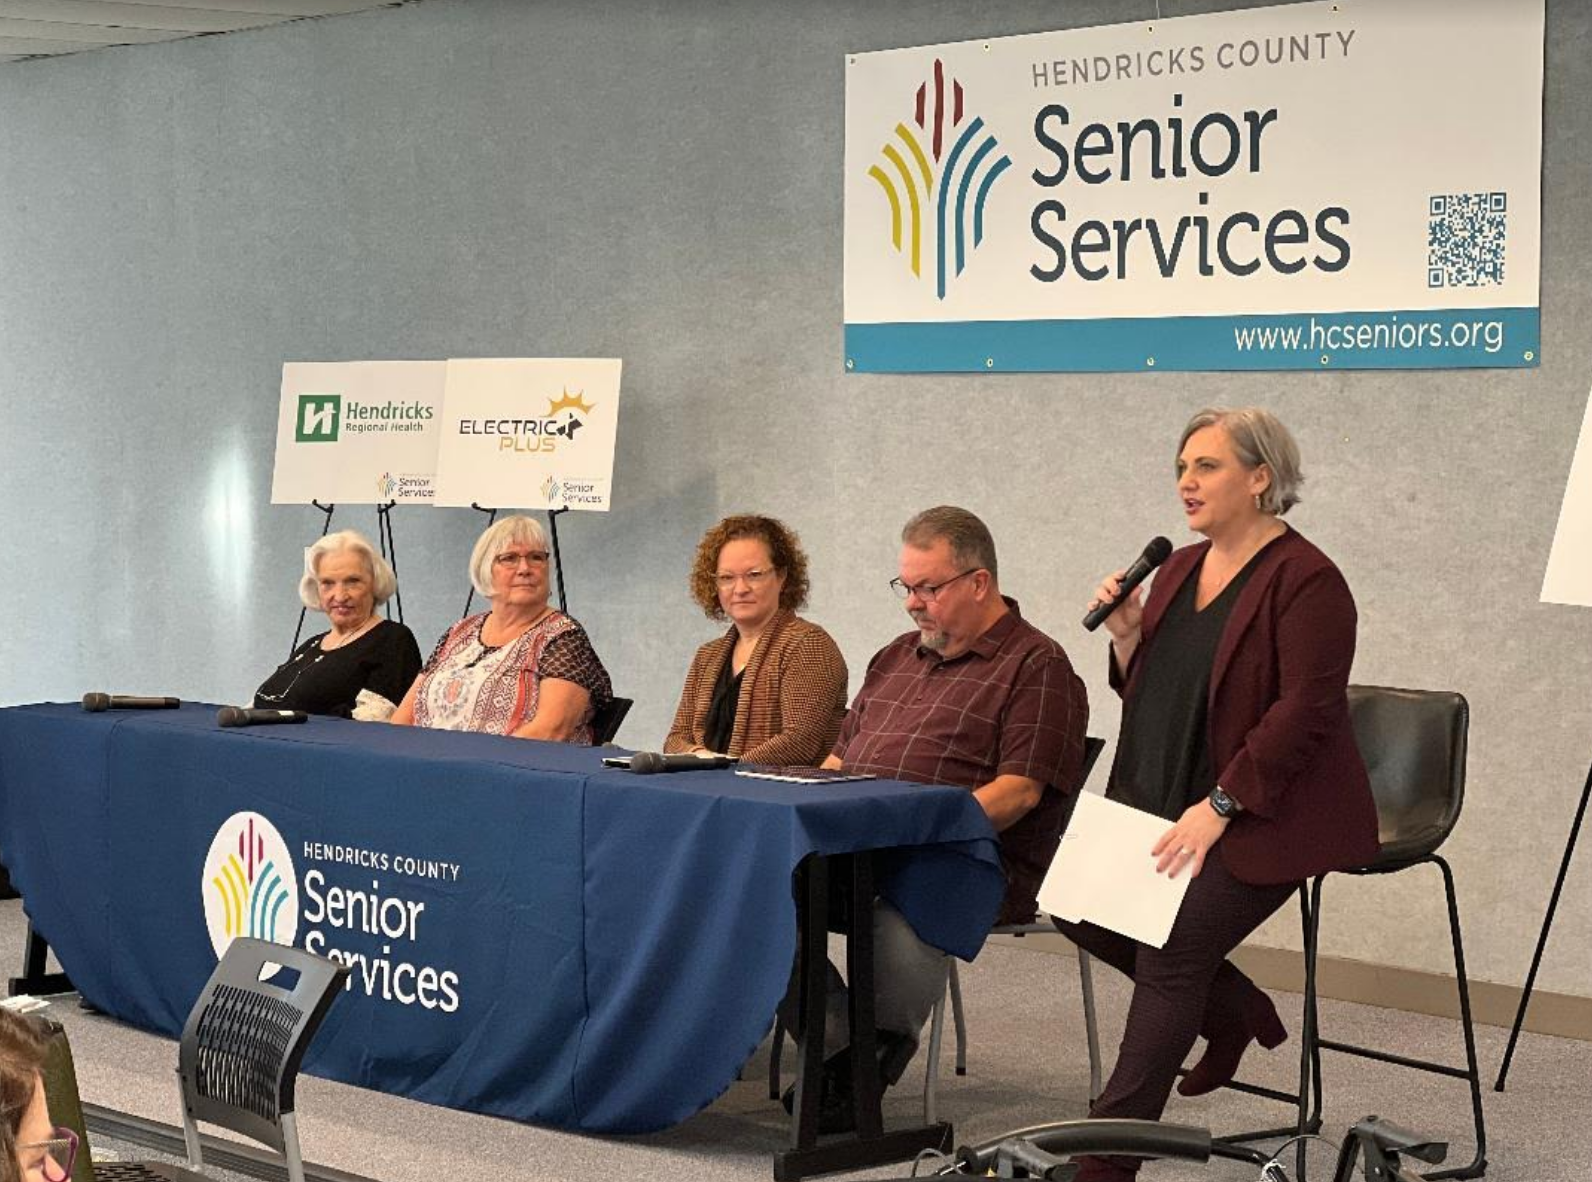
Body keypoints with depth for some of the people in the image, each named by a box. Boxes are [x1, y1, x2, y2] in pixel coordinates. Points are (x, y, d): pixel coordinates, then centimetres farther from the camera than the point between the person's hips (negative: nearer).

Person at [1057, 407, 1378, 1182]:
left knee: (1172, 952, -18)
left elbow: (1305, 711, -20)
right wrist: (1127, 637, -3)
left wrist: (1218, 807, -25)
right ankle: (1233, 1009, 16)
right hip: (1169, 806, 8)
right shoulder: (1179, 570, 11)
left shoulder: (1305, 580, -14)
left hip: (1265, 816, -8)